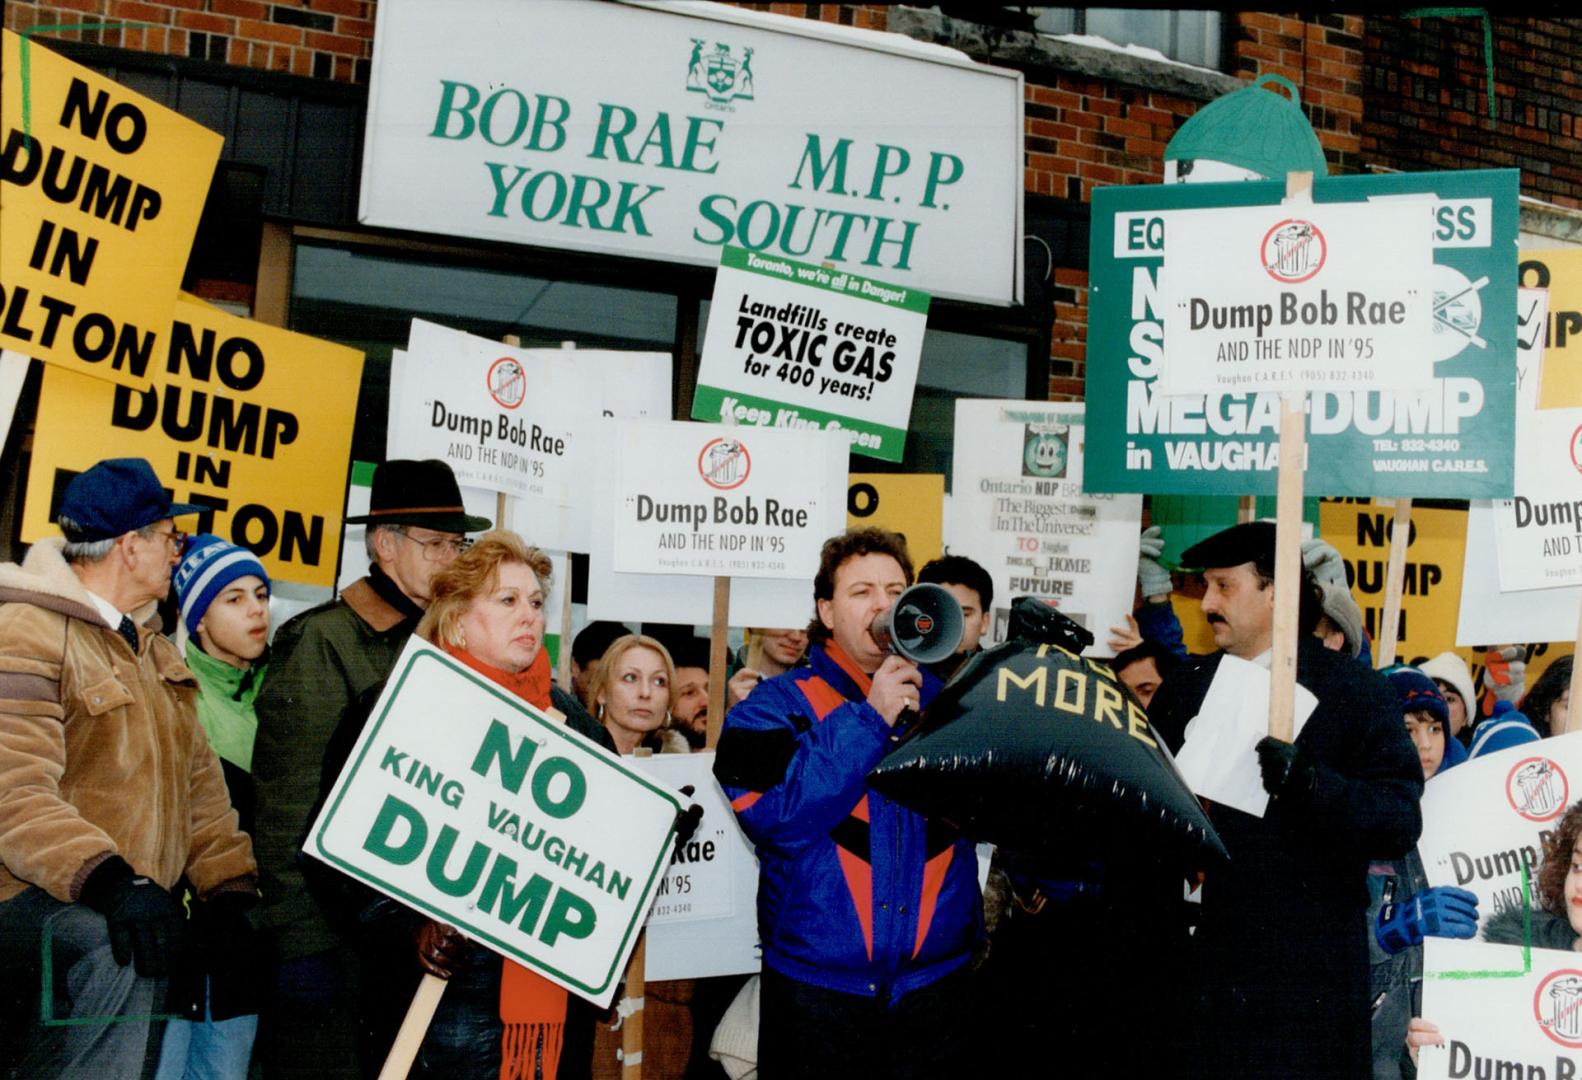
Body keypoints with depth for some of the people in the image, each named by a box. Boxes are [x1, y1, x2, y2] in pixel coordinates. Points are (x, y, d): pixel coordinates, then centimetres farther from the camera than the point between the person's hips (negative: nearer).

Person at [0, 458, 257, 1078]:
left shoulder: (155, 650, 18)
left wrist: (229, 888, 6)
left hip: (122, 908, 9)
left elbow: (197, 780, 18)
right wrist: (109, 881, -35)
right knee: (113, 953, -36)